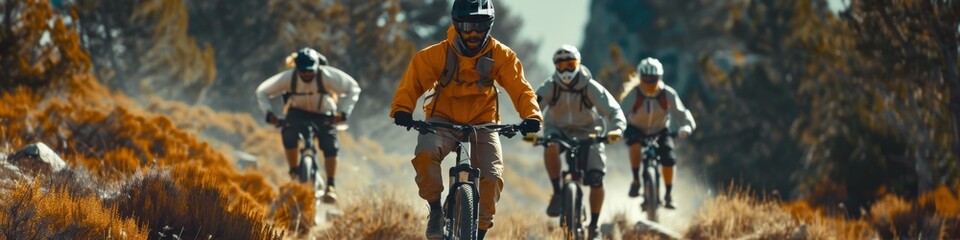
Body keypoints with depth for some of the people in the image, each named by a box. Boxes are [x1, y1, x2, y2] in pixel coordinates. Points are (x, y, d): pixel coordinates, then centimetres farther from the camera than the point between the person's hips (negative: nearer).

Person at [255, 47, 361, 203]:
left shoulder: (327, 76, -27)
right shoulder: (288, 78, -23)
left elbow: (353, 88, -19)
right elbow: (262, 92, -12)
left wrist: (343, 113, -29)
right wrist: (269, 114, -25)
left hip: (324, 116, -1)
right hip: (298, 113, 1)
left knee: (330, 145, -24)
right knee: (289, 134, -30)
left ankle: (330, 186, -14)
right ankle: (294, 175, -15)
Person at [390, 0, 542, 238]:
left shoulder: (501, 56, -10)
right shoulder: (437, 54, -13)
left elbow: (519, 87, -14)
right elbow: (414, 80, -16)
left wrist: (531, 116, -33)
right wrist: (402, 110, -34)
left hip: (482, 124, 1)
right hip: (443, 120, -1)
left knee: (492, 176, -17)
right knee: (425, 153, -31)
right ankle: (436, 210, -11)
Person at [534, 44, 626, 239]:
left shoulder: (591, 88, -18)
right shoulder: (550, 86, -16)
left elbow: (613, 110, -23)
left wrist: (616, 128, -46)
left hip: (587, 132, 0)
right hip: (559, 130, 0)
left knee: (596, 179, -14)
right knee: (550, 146, -37)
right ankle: (557, 192, -22)